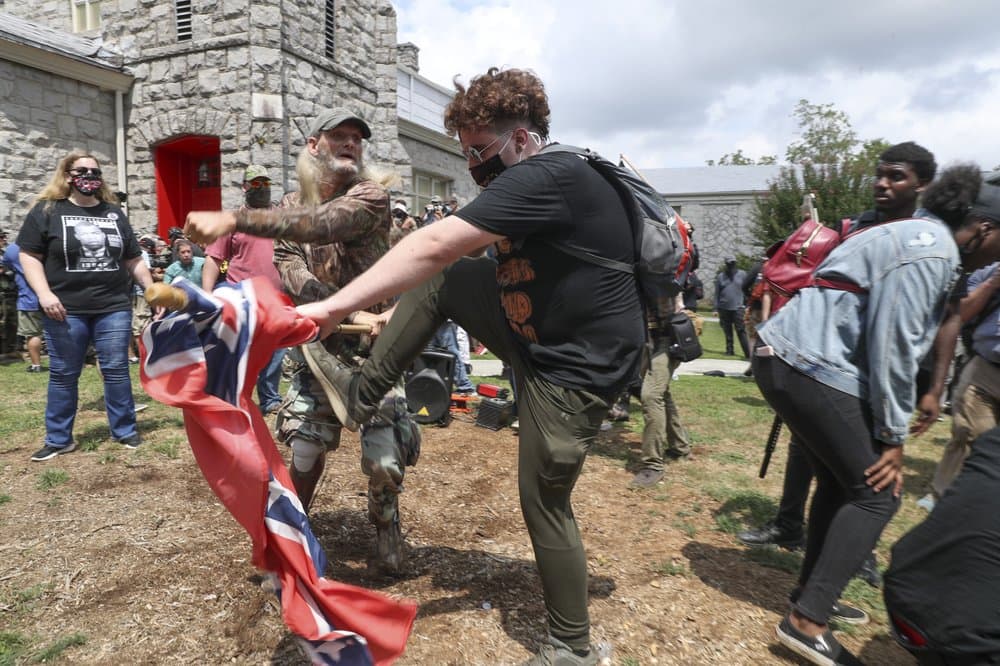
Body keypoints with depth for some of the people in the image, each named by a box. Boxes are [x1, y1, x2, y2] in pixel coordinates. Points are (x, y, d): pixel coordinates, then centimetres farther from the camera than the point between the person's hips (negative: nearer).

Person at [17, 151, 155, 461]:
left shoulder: (114, 213, 14)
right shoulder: (47, 210, 3)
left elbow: (133, 260, 17)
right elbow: (29, 255, -1)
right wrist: (44, 294, -14)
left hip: (114, 307, 2)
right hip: (66, 310, -2)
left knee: (116, 370, 4)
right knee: (63, 375, 7)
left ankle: (125, 430, 16)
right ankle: (58, 439, 19)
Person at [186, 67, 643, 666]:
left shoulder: (546, 176, -24)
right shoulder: (536, 181, 8)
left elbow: (434, 245, -29)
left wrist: (335, 307, -28)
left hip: (574, 369, -9)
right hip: (533, 330, 9)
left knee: (544, 502, 2)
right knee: (444, 280, 5)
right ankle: (362, 393, 14)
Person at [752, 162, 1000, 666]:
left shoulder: (925, 239, 22)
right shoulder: (930, 252, -12)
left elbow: (895, 340, 23)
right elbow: (893, 347, -16)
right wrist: (893, 436, -8)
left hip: (787, 357, 10)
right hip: (812, 366, -10)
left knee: (842, 480, 19)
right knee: (875, 492, -2)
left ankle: (811, 597, 29)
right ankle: (807, 622, -1)